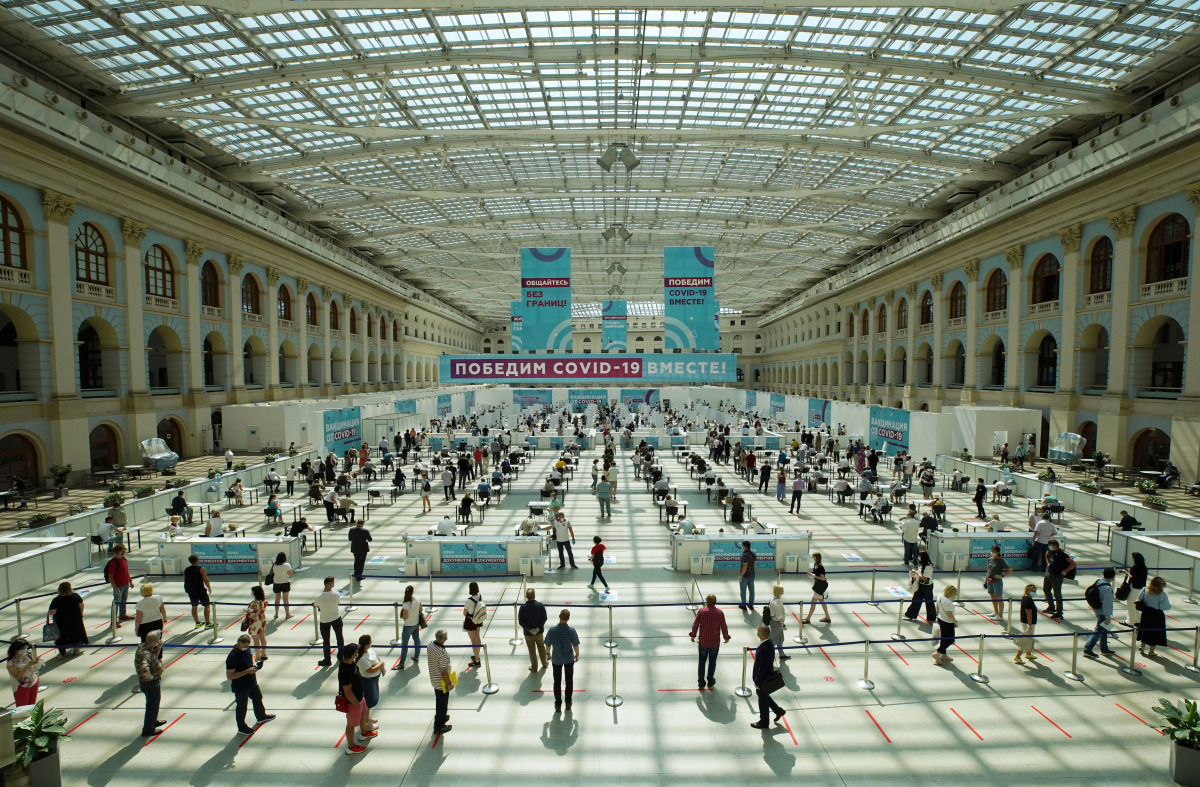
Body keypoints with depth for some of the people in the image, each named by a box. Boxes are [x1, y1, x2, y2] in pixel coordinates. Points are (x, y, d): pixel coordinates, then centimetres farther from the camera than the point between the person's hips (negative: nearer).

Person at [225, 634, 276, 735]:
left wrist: (254, 668, -5)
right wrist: (246, 671, -32)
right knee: (241, 706, 13)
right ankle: (241, 727, 36)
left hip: (252, 683, 8)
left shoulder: (246, 649, -5)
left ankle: (261, 716, 48)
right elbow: (229, 676, -27)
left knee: (258, 698, 25)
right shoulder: (232, 657, -30)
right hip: (240, 687, -8)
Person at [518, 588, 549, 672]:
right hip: (539, 632, 1)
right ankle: (544, 664, 41)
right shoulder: (540, 605, -17)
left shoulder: (522, 607, -19)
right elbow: (544, 618, -13)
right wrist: (538, 628, -12)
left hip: (528, 633, -1)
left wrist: (529, 629, -13)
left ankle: (534, 668, 32)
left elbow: (521, 621, -14)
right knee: (541, 647, 24)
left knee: (532, 650, 17)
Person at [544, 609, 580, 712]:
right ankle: (568, 703, 31)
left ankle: (558, 705, 26)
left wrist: (548, 654, 11)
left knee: (557, 682, 17)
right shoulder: (572, 631, -23)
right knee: (569, 681, 19)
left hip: (556, 659, 0)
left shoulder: (552, 630, -21)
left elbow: (548, 645, -9)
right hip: (569, 658, 0)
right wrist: (577, 655, 8)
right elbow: (575, 645, -12)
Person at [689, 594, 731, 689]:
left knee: (702, 661, 15)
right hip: (715, 642, 0)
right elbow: (724, 627, -6)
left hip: (703, 641, 0)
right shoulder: (720, 613, -14)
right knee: (712, 662, 17)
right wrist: (726, 637, 13)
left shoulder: (701, 611, -14)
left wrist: (693, 635, 7)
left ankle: (701, 682, 22)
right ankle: (710, 682, 29)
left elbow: (695, 624, -8)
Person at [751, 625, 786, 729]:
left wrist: (757, 682, -18)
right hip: (766, 676, 9)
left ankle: (763, 722, 35)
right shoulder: (769, 643, -6)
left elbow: (763, 667, -29)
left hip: (763, 678, -9)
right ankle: (778, 711, 43)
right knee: (763, 695, 29)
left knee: (763, 699, 14)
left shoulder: (765, 649, -36)